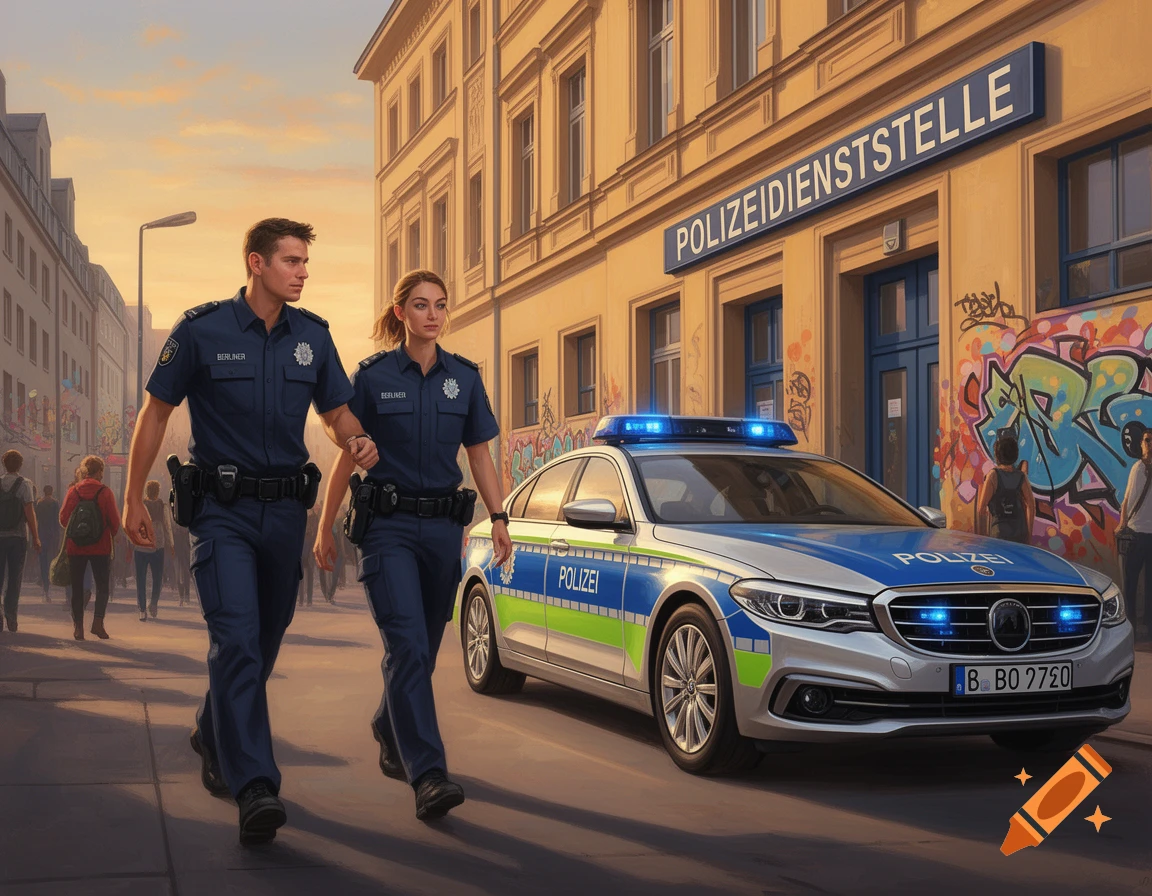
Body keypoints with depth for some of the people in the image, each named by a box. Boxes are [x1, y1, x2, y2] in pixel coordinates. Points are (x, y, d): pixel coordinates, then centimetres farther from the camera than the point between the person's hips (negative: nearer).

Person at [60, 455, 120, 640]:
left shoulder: (73, 491, -1)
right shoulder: (105, 492, -6)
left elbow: (63, 518, 0)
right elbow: (115, 521, -6)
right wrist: (111, 533, 15)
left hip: (75, 548, 2)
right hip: (101, 547, -2)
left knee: (77, 587, 9)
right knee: (102, 586, 7)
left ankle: (78, 626, 5)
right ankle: (98, 621, -9)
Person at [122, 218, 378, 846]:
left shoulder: (312, 335, 6)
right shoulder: (201, 329, -5)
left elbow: (336, 413, 13)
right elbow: (155, 412, 1)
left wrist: (356, 442, -11)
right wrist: (134, 499, -1)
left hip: (285, 509, 5)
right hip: (221, 510, -5)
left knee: (265, 640, 15)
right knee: (237, 639, -18)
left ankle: (213, 740, 40)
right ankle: (255, 787, -22)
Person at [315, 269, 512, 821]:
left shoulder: (464, 377, 8)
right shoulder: (373, 376, -1)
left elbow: (479, 455, 12)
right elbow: (347, 457, 5)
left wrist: (499, 518, 2)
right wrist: (325, 529, 7)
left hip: (444, 525, 4)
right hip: (388, 526, -4)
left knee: (423, 647, 12)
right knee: (408, 647, -16)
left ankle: (390, 735, 38)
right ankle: (427, 776, -20)